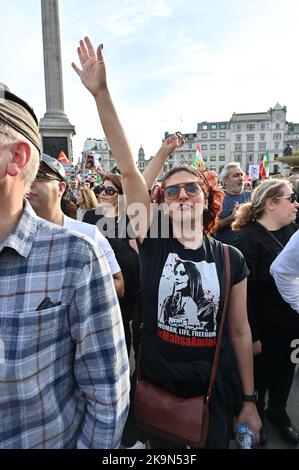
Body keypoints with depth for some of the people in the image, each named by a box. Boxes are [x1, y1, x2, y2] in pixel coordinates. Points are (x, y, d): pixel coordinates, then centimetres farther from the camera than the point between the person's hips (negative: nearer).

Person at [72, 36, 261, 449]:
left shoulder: (230, 258, -10)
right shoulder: (152, 244, -13)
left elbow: (240, 331, -2)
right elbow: (128, 168, -23)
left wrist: (249, 401, 5)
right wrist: (101, 93, -28)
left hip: (213, 389, 1)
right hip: (156, 383, 0)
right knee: (160, 449, 23)